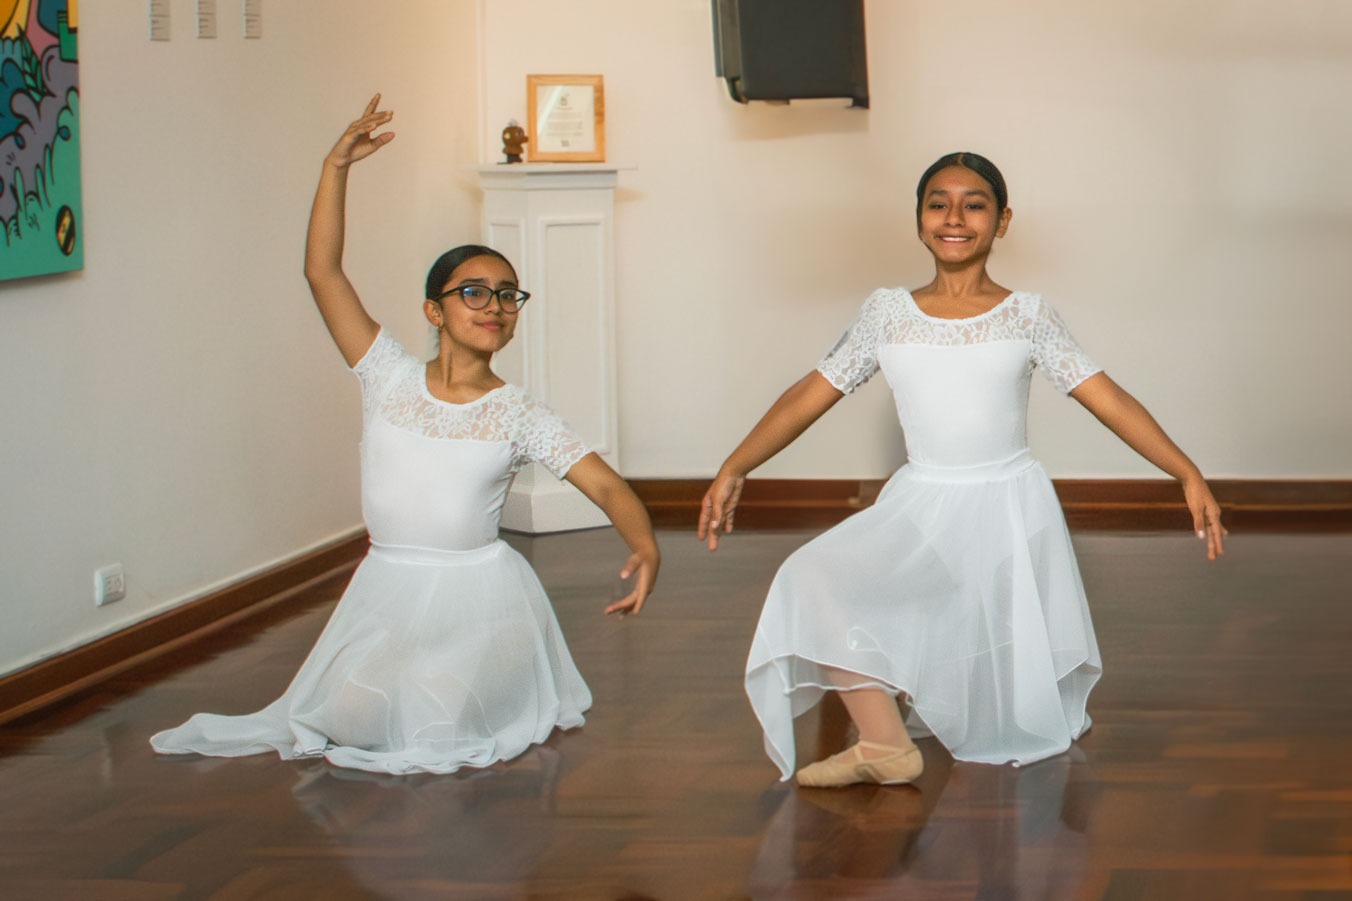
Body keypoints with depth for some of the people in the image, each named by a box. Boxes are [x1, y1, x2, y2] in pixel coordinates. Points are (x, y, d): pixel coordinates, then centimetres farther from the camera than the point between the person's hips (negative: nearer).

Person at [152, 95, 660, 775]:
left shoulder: (519, 417, -1)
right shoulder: (391, 379, 1)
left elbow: (605, 484, -10)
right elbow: (322, 270, -5)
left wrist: (644, 545, -31)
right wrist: (336, 167, -12)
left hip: (476, 591, -1)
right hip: (387, 590, 1)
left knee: (433, 719, -20)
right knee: (356, 718, -16)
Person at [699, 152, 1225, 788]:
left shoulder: (1027, 317, -1)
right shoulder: (887, 314, 4)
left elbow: (1109, 400, -5)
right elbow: (810, 397, 7)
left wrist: (1189, 476, -13)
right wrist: (733, 471, 0)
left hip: (1010, 509, -1)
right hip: (919, 507, 1)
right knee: (815, 577, -26)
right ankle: (885, 743, -20)